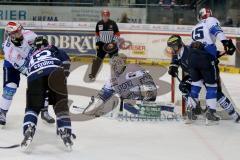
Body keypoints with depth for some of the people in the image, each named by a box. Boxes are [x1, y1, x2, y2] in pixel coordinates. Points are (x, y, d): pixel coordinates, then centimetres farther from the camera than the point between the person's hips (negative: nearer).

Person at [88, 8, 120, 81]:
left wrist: (113, 43, -17)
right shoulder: (99, 24, 3)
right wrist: (97, 44, 5)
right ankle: (92, 75, 3)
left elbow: (117, 34, -8)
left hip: (112, 44, -2)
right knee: (98, 59, -2)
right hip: (102, 44, 2)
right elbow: (97, 34, 11)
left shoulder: (113, 23, -8)